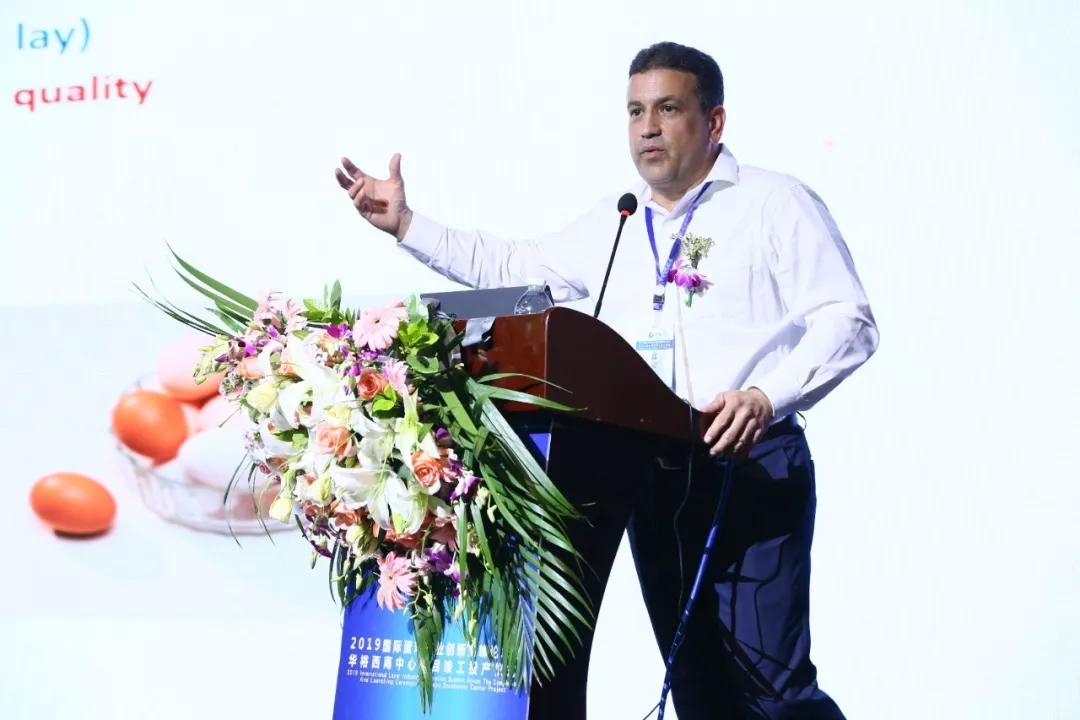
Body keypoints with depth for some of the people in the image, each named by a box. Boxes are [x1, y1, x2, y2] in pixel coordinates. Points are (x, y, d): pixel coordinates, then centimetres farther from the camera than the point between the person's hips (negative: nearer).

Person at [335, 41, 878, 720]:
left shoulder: (776, 202, -1)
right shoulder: (613, 224, 18)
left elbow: (847, 321, -9)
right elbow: (510, 269, 24)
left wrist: (766, 396, -23)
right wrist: (406, 224, 15)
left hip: (752, 467, -6)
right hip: (652, 477, 6)